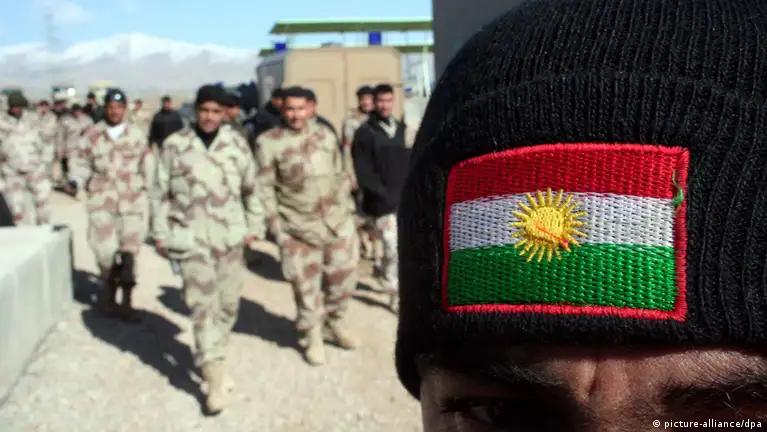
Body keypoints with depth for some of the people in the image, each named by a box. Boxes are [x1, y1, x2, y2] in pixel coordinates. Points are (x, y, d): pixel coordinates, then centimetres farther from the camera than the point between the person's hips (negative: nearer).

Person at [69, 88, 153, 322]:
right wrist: (84, 183, 4)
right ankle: (110, 293, 18)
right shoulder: (93, 133, 2)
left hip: (131, 199, 0)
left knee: (129, 250, 1)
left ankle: (126, 302, 10)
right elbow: (78, 160, 12)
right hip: (102, 198, 0)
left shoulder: (136, 133, 3)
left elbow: (147, 161, 13)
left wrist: (144, 185, 7)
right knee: (105, 249, -4)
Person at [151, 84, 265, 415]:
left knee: (228, 304, 11)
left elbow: (251, 187, 10)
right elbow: (162, 193, 3)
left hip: (229, 236, 3)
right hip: (190, 237, -3)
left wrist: (254, 226, 9)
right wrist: (161, 233, 2)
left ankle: (210, 360, 32)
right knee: (203, 304, -8)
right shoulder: (174, 145, -2)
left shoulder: (236, 143, 3)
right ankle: (216, 377, -4)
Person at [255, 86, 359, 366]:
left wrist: (347, 208, 11)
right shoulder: (269, 142, -6)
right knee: (306, 284, 6)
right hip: (297, 227, -4)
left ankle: (333, 323, 36)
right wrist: (276, 226, -9)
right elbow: (265, 188, -6)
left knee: (343, 276, 11)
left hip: (337, 221, 4)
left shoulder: (325, 135, 8)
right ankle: (312, 335, 27)